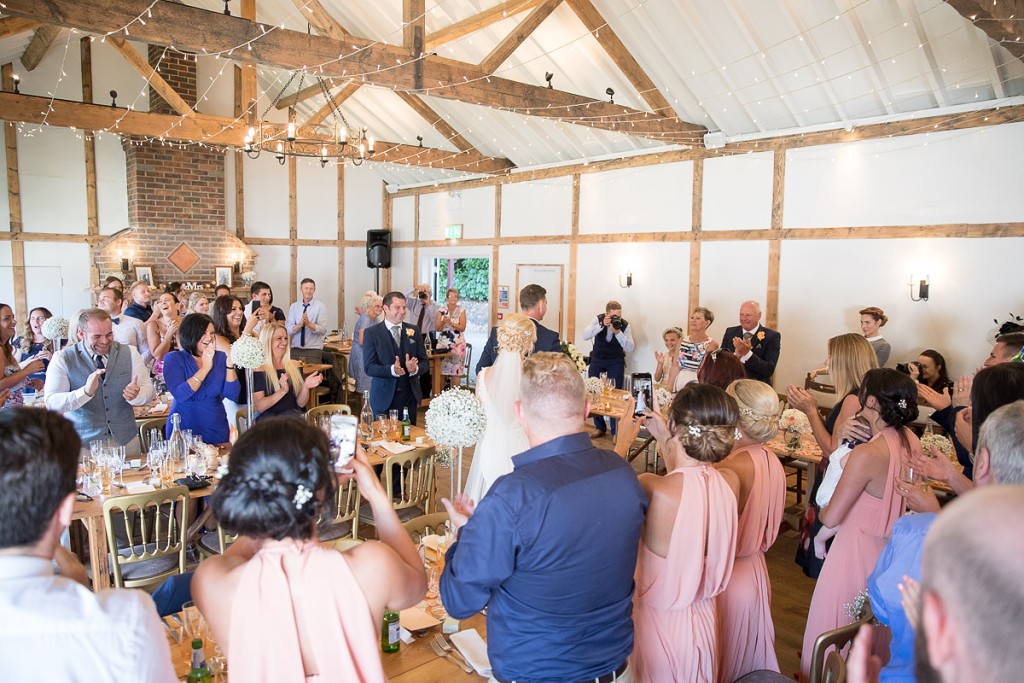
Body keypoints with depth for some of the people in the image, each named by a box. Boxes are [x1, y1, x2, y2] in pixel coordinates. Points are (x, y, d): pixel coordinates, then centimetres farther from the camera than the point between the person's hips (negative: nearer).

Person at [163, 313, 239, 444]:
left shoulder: (220, 357, 1)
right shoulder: (174, 359, -5)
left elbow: (232, 395, -8)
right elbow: (179, 395, -20)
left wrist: (230, 364, -19)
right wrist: (205, 367, -22)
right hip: (184, 430, -3)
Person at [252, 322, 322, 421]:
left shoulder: (294, 365, 14)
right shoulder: (259, 368, 0)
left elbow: (301, 404, 11)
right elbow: (259, 407, -9)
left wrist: (306, 387, -9)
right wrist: (282, 391, -23)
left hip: (294, 416, 5)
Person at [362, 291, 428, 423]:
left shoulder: (414, 331, 6)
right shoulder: (371, 333, -4)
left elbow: (424, 361, 4)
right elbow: (369, 367, -9)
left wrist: (415, 368, -19)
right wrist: (392, 369, -27)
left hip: (410, 395, 3)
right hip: (384, 397, -3)